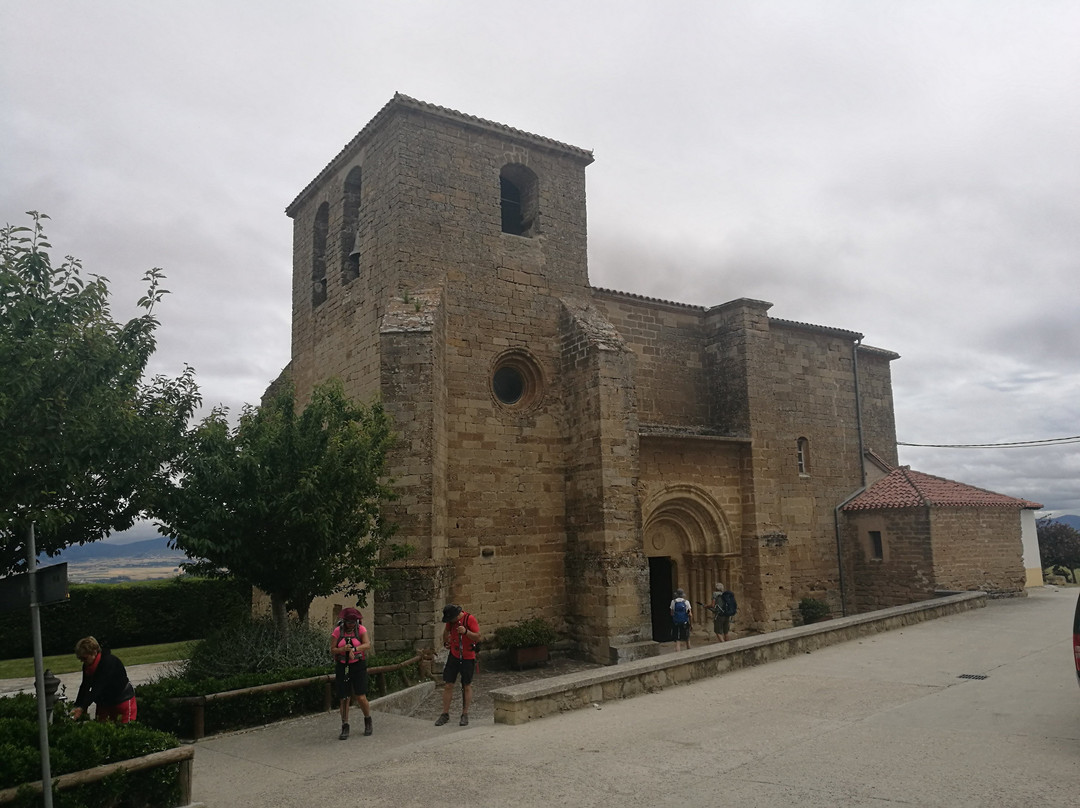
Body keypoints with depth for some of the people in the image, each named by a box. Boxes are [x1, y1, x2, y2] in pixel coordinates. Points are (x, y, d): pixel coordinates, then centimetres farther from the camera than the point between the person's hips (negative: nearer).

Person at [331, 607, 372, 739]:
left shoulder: (361, 629, -5)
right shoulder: (337, 631, -3)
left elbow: (367, 645, -18)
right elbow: (332, 651, -5)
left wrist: (354, 649, -34)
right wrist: (343, 649, -24)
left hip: (358, 666, -1)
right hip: (342, 667, 1)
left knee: (361, 698, -7)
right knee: (344, 699, 0)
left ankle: (368, 721, 20)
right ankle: (345, 728, 15)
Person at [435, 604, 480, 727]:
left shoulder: (470, 619, -17)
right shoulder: (450, 620, -2)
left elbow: (478, 637, -19)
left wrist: (466, 632, -33)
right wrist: (445, 643, 29)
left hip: (468, 658, -4)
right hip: (453, 656, 4)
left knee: (467, 686, 5)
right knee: (447, 685, 1)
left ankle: (465, 715, 16)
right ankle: (445, 714, 11)